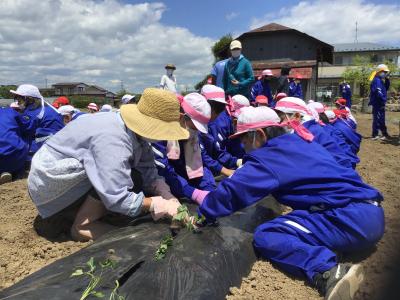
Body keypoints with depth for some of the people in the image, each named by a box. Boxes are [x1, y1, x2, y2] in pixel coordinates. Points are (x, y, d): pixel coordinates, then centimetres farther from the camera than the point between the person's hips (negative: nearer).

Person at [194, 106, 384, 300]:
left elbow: (231, 194, -14)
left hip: (352, 219, -10)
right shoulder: (300, 142, 17)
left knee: (265, 236, -15)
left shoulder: (268, 157, -10)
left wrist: (200, 197, 3)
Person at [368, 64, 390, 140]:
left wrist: (387, 80, 9)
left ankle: (385, 134, 28)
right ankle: (375, 135, -3)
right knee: (378, 119, -7)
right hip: (377, 103, -11)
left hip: (379, 103, 11)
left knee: (381, 119, 17)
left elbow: (386, 89, 19)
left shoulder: (380, 80, 18)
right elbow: (378, 92, -25)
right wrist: (383, 101, -23)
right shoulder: (377, 80, -16)